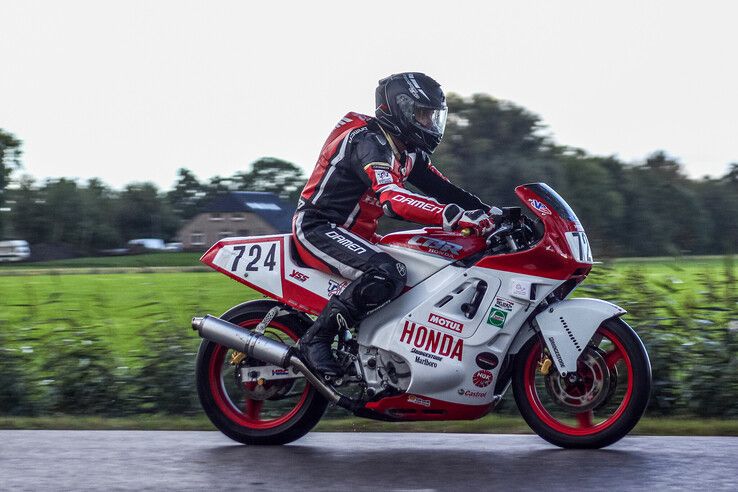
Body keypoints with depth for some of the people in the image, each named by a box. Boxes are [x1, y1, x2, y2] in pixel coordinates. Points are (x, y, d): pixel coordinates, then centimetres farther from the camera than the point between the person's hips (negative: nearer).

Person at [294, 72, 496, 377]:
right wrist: (459, 217, -43)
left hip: (355, 234, 10)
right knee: (386, 273, -33)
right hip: (318, 228, -10)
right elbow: (394, 200, -35)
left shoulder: (408, 151, 11)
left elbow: (441, 188, 11)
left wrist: (491, 214, -4)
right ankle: (314, 341, -25)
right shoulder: (368, 142, -20)